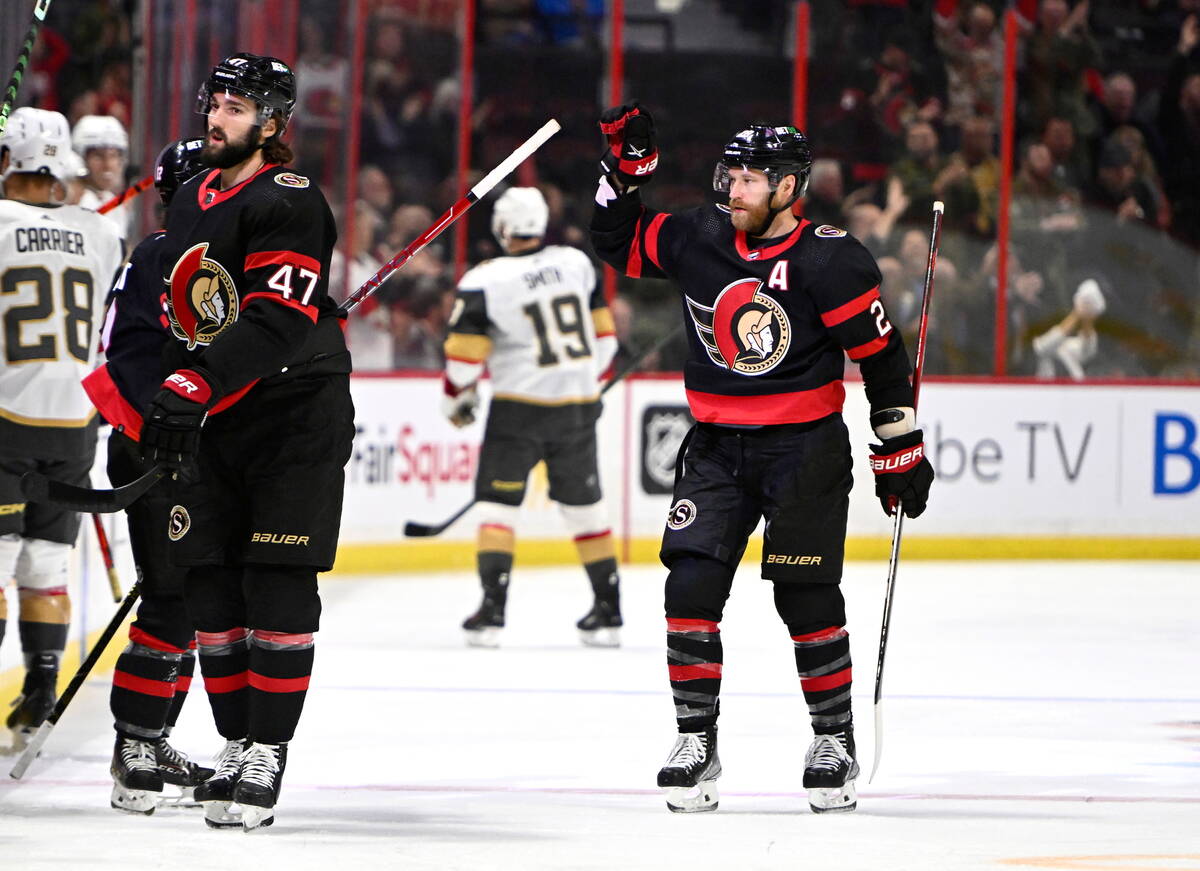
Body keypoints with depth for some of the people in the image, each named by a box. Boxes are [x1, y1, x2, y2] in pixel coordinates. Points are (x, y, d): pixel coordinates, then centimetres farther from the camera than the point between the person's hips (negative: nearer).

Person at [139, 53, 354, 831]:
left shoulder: (287, 201, -15)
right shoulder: (190, 205, 13)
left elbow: (276, 320, -27)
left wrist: (196, 386, -35)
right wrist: (165, 405, 19)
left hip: (298, 420, -8)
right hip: (217, 422, 8)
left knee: (279, 585, -9)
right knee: (210, 584, 5)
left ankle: (268, 753, -7)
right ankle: (236, 745, 14)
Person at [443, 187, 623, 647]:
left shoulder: (486, 281, -12)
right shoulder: (577, 263, 3)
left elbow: (465, 352, -8)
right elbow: (602, 332, 12)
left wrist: (458, 398, 11)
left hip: (520, 405, -4)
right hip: (579, 404, 4)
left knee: (497, 502, 3)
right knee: (584, 504, 14)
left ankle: (492, 610, -9)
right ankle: (608, 612, 16)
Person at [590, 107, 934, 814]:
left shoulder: (831, 261, -14)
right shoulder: (700, 239, 0)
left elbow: (882, 355, -8)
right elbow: (620, 243, 16)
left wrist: (902, 450, -6)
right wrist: (627, 166, 1)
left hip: (805, 447, -4)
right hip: (717, 445, 4)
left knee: (805, 594, -5)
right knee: (692, 586, -7)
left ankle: (835, 738, 10)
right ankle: (697, 741, 2)